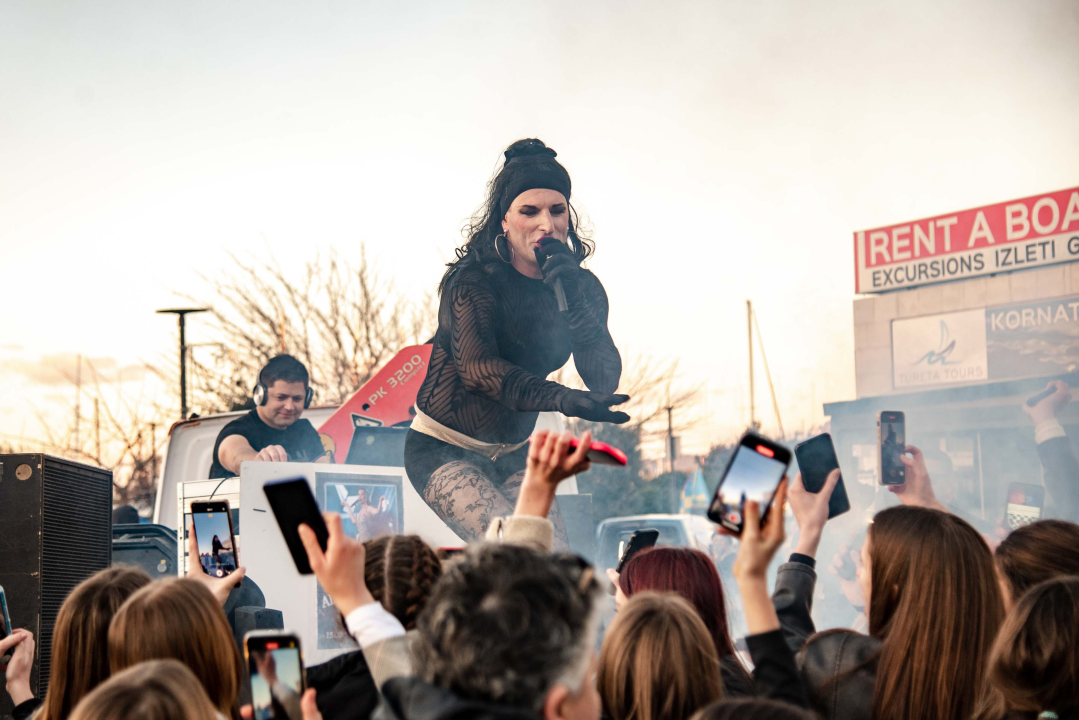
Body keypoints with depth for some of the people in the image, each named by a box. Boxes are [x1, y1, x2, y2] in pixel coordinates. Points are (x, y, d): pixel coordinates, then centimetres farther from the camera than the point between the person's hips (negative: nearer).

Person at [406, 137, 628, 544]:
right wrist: (563, 399, -49)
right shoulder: (471, 281, -18)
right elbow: (477, 366, -34)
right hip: (443, 447, -5)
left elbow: (605, 381, -14)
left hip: (513, 454, 5)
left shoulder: (582, 287, -3)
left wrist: (575, 300, -29)